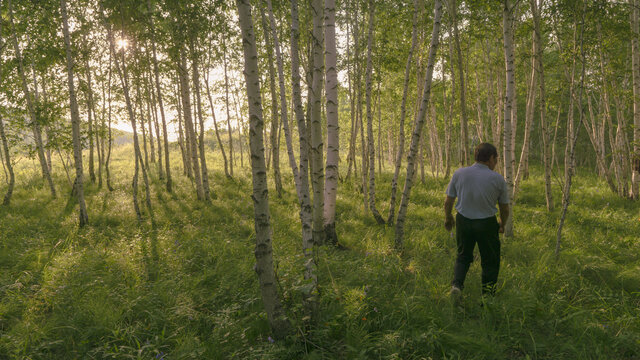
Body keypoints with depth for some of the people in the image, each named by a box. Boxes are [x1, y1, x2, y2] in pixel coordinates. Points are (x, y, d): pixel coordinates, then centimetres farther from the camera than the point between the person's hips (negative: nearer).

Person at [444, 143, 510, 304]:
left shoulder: (459, 173, -5)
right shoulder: (498, 179, -8)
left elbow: (448, 201, 1)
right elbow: (504, 207, 4)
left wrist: (448, 218, 19)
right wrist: (502, 224, 23)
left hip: (463, 221, 2)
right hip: (487, 224, -2)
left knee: (463, 256, 20)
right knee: (490, 261, 15)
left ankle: (457, 284, -1)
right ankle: (487, 295, 18)